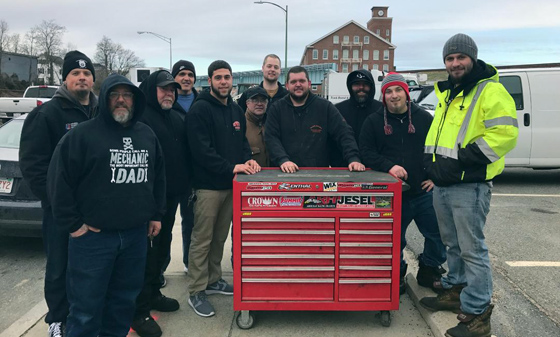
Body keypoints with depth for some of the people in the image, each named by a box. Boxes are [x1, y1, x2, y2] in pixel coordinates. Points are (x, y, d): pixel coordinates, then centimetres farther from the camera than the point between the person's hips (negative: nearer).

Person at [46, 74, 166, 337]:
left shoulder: (147, 135, 10)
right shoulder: (82, 134, -7)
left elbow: (159, 176, 19)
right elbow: (59, 180, -8)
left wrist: (156, 214, 16)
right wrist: (72, 224, -9)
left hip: (136, 234, 5)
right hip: (92, 237, -5)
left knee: (124, 300, 17)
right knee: (86, 308, 4)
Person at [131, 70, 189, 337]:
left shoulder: (175, 118, 16)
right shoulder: (139, 116, -12)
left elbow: (183, 153, 21)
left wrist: (184, 185, 15)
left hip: (171, 195, 9)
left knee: (162, 248, 18)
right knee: (147, 251, -3)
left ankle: (153, 293, 35)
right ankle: (139, 311, 8)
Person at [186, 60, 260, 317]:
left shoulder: (235, 110, 14)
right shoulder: (200, 109, -10)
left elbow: (242, 140, 19)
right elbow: (201, 150, -20)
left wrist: (247, 160, -2)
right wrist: (232, 167, -22)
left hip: (231, 184, 7)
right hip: (208, 185, -7)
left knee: (220, 237, 17)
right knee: (202, 239, 0)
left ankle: (213, 279, 32)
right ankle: (196, 291, 11)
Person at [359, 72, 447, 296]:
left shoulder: (424, 118, 8)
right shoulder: (374, 122, 3)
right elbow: (366, 153, -3)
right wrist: (388, 166, -18)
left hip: (424, 192, 2)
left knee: (438, 234, 6)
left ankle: (429, 271, 29)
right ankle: (397, 276, 28)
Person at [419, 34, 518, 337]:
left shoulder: (490, 91, -10)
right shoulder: (447, 93, 17)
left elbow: (505, 134, -20)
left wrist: (463, 159, -23)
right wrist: (432, 162, 14)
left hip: (470, 186, -8)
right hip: (442, 184, 9)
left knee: (472, 249, -3)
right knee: (452, 243, 20)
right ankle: (455, 291, 36)